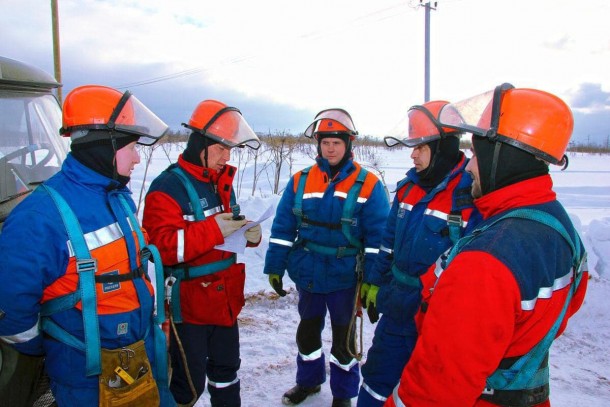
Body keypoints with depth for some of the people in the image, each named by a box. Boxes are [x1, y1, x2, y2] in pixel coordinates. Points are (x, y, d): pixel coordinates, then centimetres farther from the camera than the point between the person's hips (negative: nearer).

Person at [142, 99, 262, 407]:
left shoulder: (223, 182, 8)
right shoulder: (168, 187, -17)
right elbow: (161, 247, -26)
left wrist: (250, 234, -4)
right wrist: (213, 230, -31)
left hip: (226, 299, 8)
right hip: (189, 306, -7)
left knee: (226, 370, 24)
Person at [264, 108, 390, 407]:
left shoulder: (367, 185, -10)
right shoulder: (300, 181, 0)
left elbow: (378, 237, -11)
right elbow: (282, 229, 2)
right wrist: (275, 267, 0)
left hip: (344, 277, -3)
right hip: (307, 274, 4)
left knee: (343, 336, 13)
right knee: (307, 329, 20)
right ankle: (308, 380, 44)